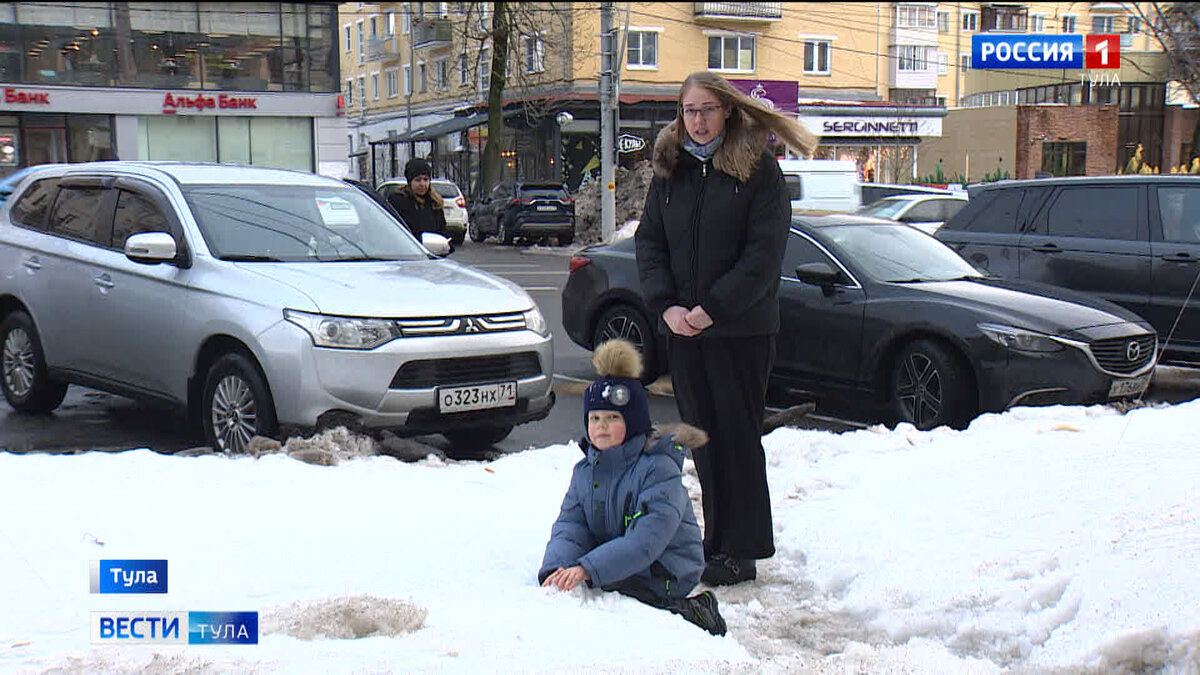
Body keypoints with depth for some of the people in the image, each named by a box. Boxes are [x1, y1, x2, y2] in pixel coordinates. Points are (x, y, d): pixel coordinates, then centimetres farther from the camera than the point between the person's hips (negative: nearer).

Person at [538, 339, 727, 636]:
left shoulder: (659, 469, -15)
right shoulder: (585, 470, 8)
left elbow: (645, 542, -25)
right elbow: (569, 527, -2)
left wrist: (586, 570, -35)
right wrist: (556, 569, -24)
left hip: (663, 577, -8)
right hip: (613, 572, 8)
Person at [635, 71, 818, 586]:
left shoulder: (757, 167, -4)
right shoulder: (669, 168, 11)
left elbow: (765, 253, -10)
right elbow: (648, 242, 9)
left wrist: (713, 307, -16)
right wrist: (665, 306, -6)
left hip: (741, 328, -5)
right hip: (681, 328, 5)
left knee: (738, 436, 0)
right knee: (703, 436, 10)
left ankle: (739, 550, 8)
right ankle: (718, 541, 21)